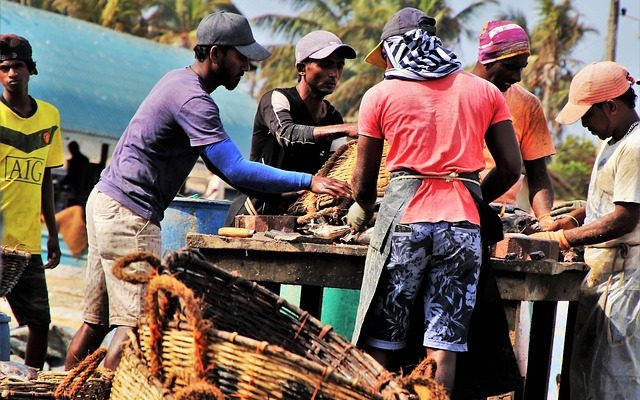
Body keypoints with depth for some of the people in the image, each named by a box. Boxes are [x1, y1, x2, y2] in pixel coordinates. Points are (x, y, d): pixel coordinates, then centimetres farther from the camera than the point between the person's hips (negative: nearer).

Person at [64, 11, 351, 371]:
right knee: (136, 324, -14)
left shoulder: (178, 79, 15)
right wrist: (308, 182, -23)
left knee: (97, 322, 12)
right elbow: (234, 170, -24)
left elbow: (219, 162, 22)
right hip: (130, 214, -10)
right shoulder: (194, 101, -18)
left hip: (107, 203, 10)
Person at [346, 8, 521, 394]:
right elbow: (511, 167, 10)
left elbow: (364, 182, 9)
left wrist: (360, 210, 30)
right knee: (444, 347, 0)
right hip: (463, 225, 2)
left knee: (381, 346, 5)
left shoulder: (381, 95, 6)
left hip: (403, 218, -2)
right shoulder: (485, 91, 12)